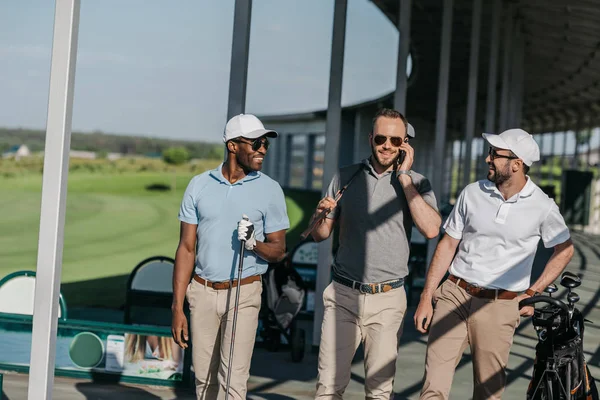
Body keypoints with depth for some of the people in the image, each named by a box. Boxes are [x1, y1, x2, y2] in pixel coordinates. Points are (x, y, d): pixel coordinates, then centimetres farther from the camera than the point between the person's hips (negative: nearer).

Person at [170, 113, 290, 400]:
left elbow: (278, 250, 3)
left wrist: (254, 244, -20)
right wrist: (177, 306, 0)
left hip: (244, 293, -2)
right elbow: (186, 248, 4)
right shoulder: (199, 185, 3)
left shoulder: (270, 190, -1)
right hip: (202, 292, 2)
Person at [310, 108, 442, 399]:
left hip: (388, 300, -1)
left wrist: (403, 177, -11)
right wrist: (321, 216, -11)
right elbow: (320, 235, 13)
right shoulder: (345, 177, 9)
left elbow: (431, 229, -16)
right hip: (343, 294, 1)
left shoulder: (415, 183, 3)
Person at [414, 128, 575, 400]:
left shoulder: (542, 207, -3)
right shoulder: (472, 194, 4)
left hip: (499, 308, -1)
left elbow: (564, 250, 12)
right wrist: (426, 297, 2)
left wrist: (532, 293, 5)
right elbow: (447, 245, 7)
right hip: (454, 295, 2)